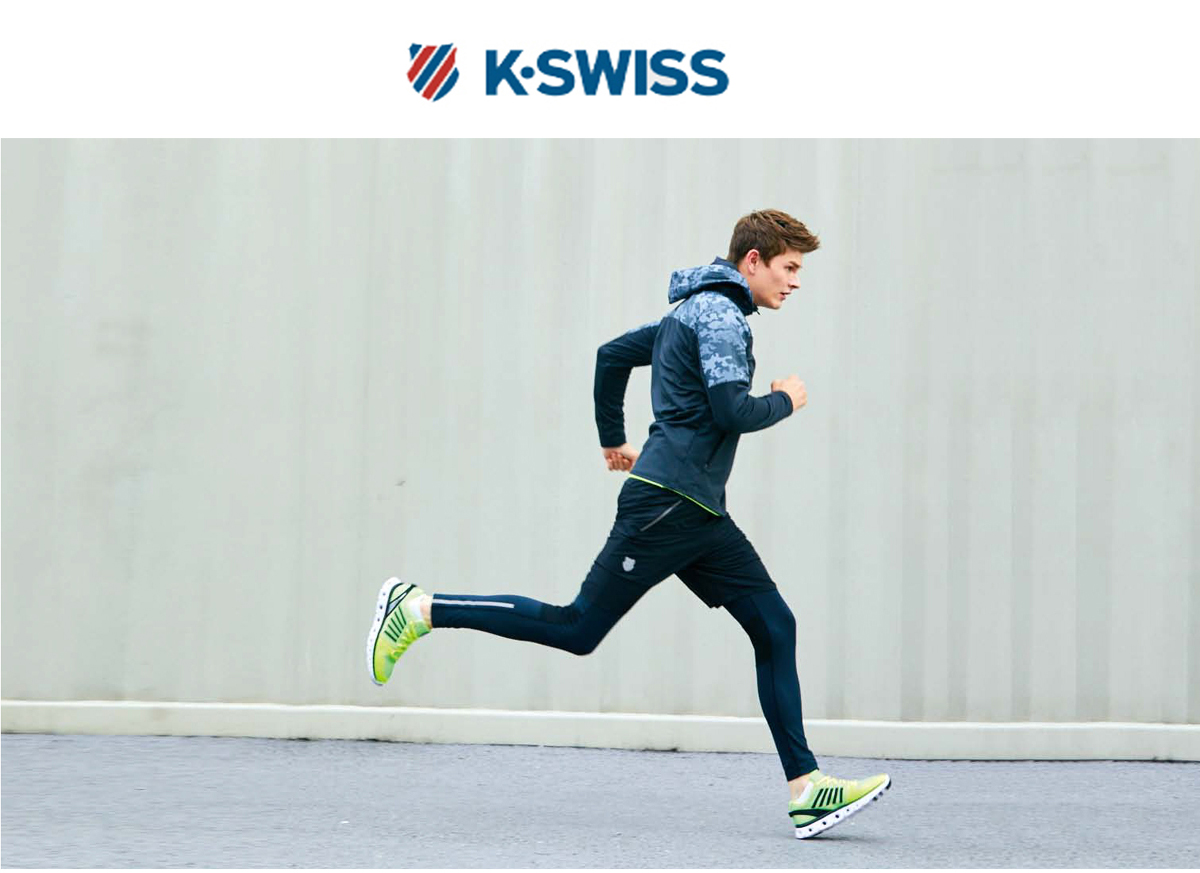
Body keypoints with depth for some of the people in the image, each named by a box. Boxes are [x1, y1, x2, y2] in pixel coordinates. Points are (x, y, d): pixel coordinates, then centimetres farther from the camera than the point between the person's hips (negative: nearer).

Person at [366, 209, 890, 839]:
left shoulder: (693, 312, 20)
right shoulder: (720, 314, -10)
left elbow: (612, 354, 29)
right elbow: (733, 412, -21)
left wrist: (613, 442, 35)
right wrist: (784, 402, -2)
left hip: (700, 516, 10)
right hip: (666, 505, -10)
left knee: (774, 627, 3)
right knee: (578, 629, -8)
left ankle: (806, 788, 1)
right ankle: (419, 609, 0)